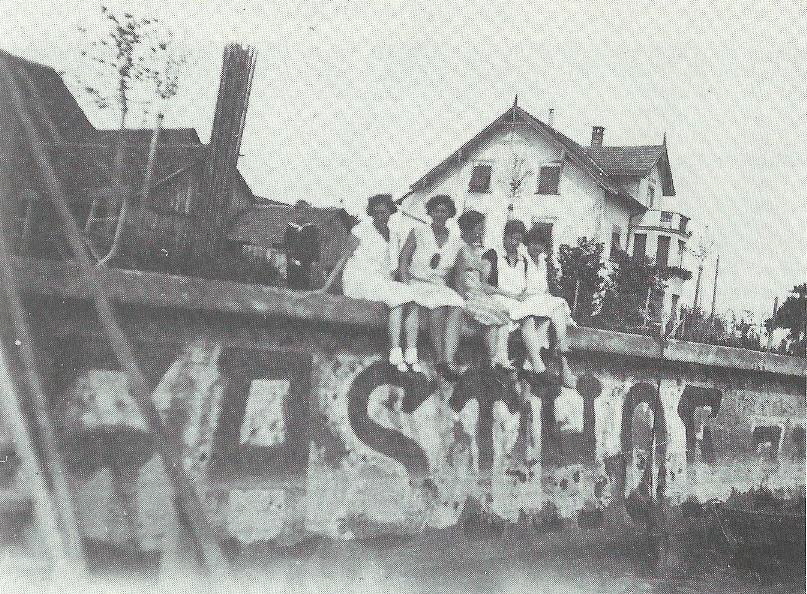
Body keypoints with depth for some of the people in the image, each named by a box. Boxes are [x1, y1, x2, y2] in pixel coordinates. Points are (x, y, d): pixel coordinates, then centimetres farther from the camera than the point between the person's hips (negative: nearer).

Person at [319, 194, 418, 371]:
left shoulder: (391, 235, 15)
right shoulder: (362, 229, -3)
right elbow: (343, 259, -4)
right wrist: (325, 287, -9)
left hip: (383, 283, 6)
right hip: (358, 281, -6)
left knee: (412, 297, -21)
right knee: (398, 300, -30)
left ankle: (412, 354, -28)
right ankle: (395, 353, -32)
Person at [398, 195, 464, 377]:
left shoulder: (456, 240, 11)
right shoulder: (418, 232, 3)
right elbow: (403, 259, 0)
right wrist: (407, 284, -14)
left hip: (441, 287, 3)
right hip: (416, 284, -3)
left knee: (457, 305, -31)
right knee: (438, 306, -35)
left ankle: (449, 359, -41)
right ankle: (440, 360, -35)